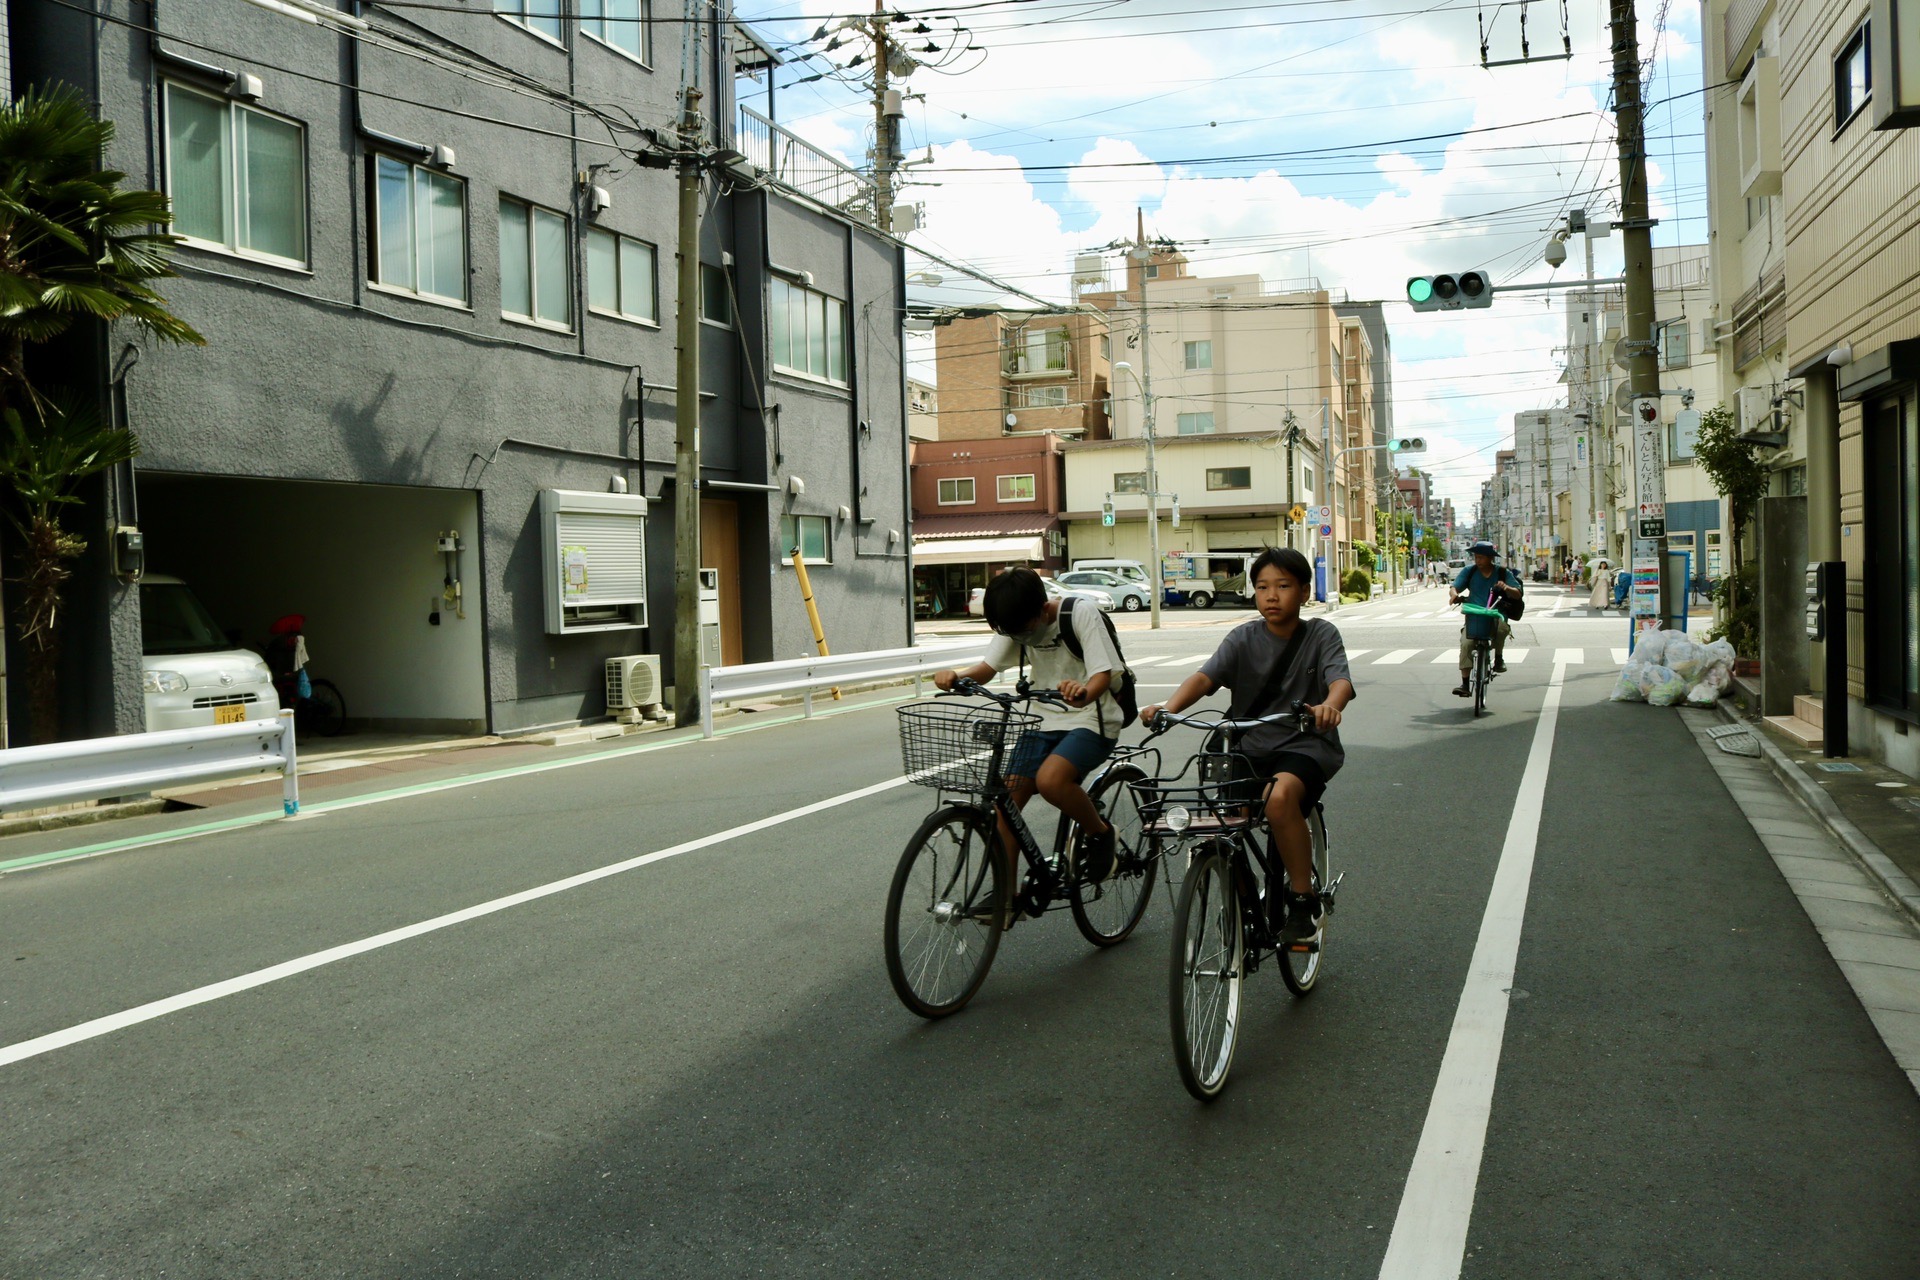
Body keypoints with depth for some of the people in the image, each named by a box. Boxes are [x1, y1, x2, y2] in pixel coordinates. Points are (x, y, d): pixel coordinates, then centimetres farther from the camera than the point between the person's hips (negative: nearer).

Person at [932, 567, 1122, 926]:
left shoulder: (1082, 616, -16)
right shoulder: (1016, 624, 0)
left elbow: (1103, 673, -23)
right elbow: (989, 666, -2)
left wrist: (1084, 692, -47)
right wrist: (957, 675, -24)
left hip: (1092, 721, -6)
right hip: (1046, 720, 6)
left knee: (1050, 779, -32)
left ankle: (1100, 833, -3)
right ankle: (1005, 895, 2)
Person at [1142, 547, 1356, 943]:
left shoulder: (1321, 635, -1)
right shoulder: (1244, 638, 4)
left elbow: (1341, 680, -18)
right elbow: (1204, 676, -11)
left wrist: (1329, 705, -43)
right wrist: (1168, 707, -32)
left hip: (1304, 744, -3)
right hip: (1249, 746, 4)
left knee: (1280, 796, -34)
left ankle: (1304, 899, -14)